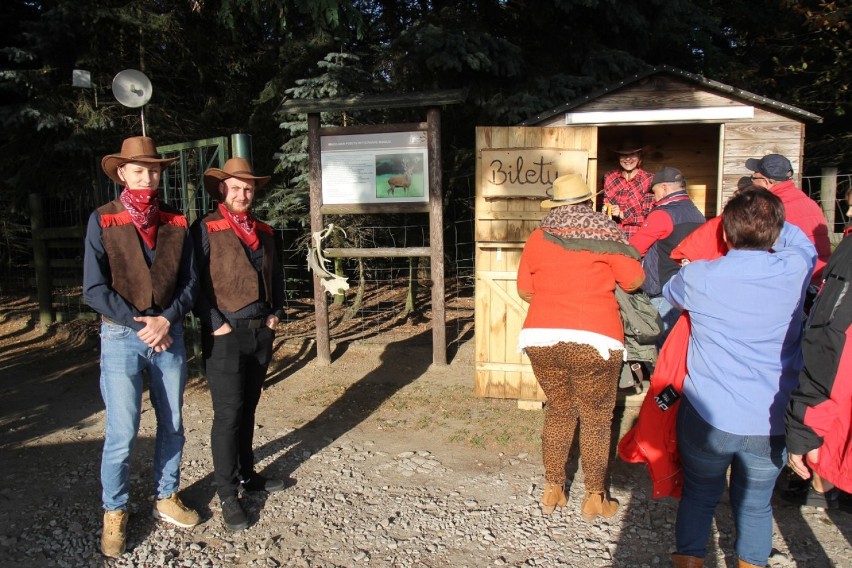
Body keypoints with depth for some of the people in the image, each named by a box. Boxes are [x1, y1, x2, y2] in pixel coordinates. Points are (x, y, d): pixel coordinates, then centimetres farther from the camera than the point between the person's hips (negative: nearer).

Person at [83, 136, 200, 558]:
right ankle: (114, 513, 19)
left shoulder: (176, 222, 5)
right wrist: (140, 323, -13)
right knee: (122, 433, -1)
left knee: (172, 425, 12)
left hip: (169, 334, 3)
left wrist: (165, 320, -11)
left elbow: (190, 281, 3)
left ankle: (167, 499, 30)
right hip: (121, 337, -3)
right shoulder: (103, 221, -3)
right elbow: (94, 289, -8)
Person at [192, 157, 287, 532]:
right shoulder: (205, 230, -6)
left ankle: (246, 475, 31)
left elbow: (276, 275, 20)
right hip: (225, 336, -5)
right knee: (228, 415, -3)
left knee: (248, 408, 16)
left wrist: (277, 312, 8)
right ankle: (227, 494, 9)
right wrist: (216, 324, -15)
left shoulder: (263, 231, 12)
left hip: (261, 332, 6)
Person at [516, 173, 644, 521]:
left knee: (558, 411, 19)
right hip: (593, 341, -3)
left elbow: (524, 290, 12)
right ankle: (595, 499, 18)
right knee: (596, 418, 11)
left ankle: (552, 490, 25)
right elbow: (634, 280, -1)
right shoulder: (605, 234, -2)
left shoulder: (538, 238, 6)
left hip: (541, 338, 3)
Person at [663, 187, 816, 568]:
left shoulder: (697, 276, -9)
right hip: (772, 422, 2)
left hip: (707, 416, -1)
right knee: (755, 505, 19)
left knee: (699, 496, 19)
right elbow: (799, 237, 18)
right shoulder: (795, 269, -6)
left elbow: (670, 294, 15)